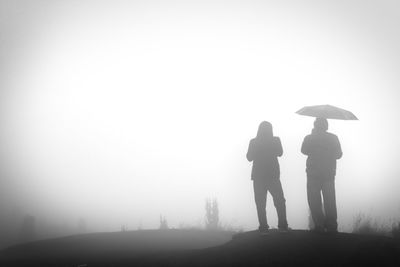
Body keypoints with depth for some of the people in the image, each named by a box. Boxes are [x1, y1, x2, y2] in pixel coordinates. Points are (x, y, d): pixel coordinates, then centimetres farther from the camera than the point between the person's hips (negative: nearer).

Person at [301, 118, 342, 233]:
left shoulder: (309, 138, -6)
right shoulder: (333, 138, 0)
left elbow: (304, 150, 7)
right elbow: (338, 154, 6)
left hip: (313, 174, -2)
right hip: (329, 173, 2)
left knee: (314, 201, 4)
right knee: (330, 202, 8)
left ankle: (319, 225, -4)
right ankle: (331, 227, 4)